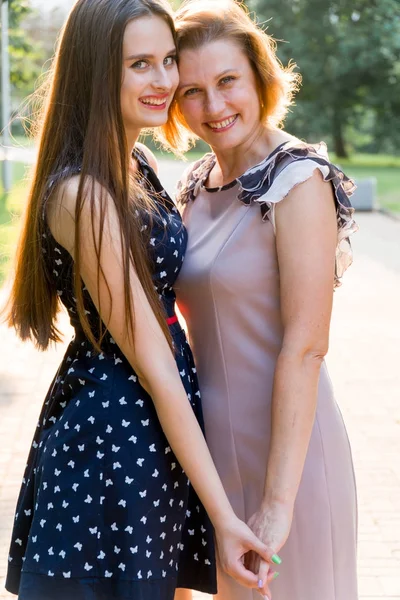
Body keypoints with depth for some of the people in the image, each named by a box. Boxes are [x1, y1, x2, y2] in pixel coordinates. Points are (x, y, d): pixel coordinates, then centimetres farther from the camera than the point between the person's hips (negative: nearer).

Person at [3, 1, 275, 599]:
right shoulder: (82, 193, -22)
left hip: (158, 418, 9)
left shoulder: (141, 164, 6)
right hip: (112, 433, -9)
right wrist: (222, 513, -20)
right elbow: (150, 362, -22)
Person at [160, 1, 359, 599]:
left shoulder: (299, 182, -16)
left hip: (282, 442, -7)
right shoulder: (196, 183, 6)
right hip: (211, 441, 7)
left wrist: (279, 502, -23)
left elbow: (305, 348, -21)